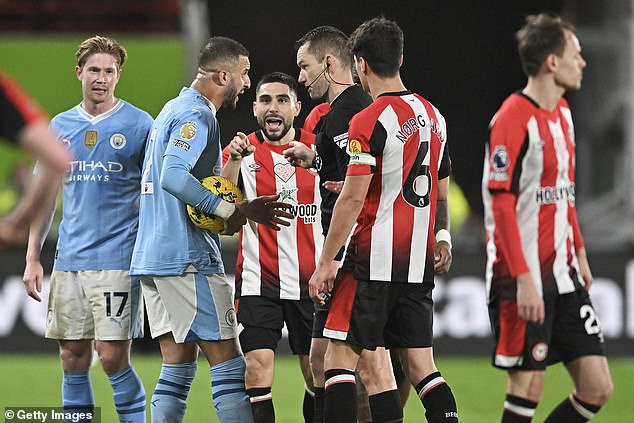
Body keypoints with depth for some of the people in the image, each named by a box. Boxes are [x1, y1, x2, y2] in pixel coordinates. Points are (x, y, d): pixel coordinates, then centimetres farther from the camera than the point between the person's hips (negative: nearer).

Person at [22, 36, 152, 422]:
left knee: (113, 357, -10)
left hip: (118, 259, -4)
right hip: (70, 258, 4)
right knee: (73, 359, 4)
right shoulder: (60, 126, 12)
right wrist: (32, 258, 10)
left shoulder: (138, 125, 0)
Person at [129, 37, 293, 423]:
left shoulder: (173, 110, 20)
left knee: (179, 366, 9)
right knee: (229, 364, -9)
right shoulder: (196, 116, -11)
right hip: (188, 259, -10)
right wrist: (234, 211, -26)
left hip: (151, 257, 10)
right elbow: (174, 177, -27)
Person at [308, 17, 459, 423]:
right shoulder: (433, 115, 11)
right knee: (420, 364, 8)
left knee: (340, 355, -3)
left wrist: (326, 262, -12)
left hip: (375, 260, -7)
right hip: (420, 262, 7)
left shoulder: (370, 121, -12)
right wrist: (442, 239, 33)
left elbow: (353, 198, -15)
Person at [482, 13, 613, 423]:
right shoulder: (513, 119, -13)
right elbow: (500, 204, -17)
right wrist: (523, 278, -21)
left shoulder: (562, 112, 13)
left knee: (597, 388, 2)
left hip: (563, 275, 8)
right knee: (528, 386, -6)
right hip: (524, 280, -8)